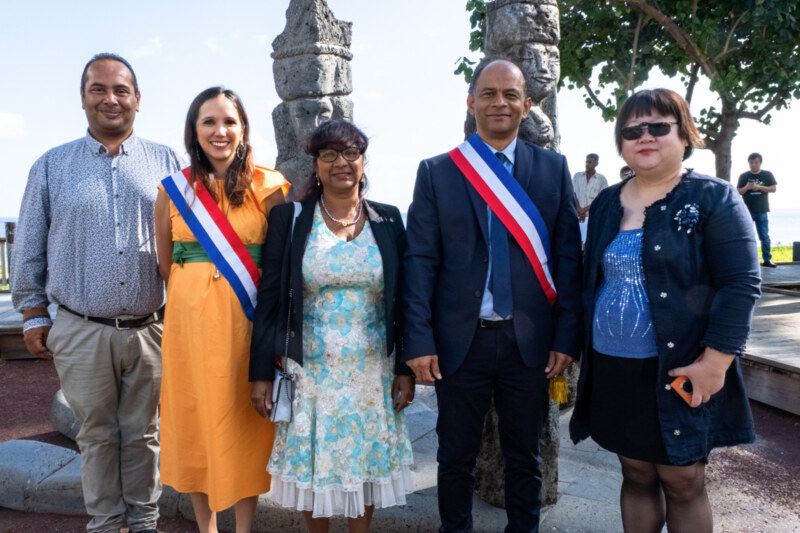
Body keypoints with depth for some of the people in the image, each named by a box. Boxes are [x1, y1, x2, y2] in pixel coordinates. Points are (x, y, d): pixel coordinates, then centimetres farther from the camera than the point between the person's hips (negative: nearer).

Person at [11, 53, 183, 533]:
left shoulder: (165, 162, 5)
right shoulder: (52, 166, 6)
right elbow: (29, 248, 9)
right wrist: (33, 314, 6)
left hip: (150, 329, 0)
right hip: (81, 334, 0)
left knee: (142, 434, 13)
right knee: (97, 437, 12)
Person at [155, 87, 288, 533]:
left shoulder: (269, 187, -1)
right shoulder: (173, 191, 4)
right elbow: (165, 266, 12)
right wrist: (192, 297, 8)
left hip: (247, 318, -2)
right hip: (190, 319, 2)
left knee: (245, 422, 7)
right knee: (196, 419, 10)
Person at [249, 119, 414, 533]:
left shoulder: (388, 220, 3)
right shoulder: (288, 219, -1)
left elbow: (401, 301, 4)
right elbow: (269, 300, -2)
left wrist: (406, 369, 1)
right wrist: (261, 373, -4)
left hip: (373, 372, 1)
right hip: (310, 371, -1)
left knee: (367, 461, 11)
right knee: (312, 462, 9)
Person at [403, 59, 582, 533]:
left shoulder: (554, 168, 4)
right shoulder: (436, 172, 1)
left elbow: (569, 257, 2)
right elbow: (420, 260, -3)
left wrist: (567, 337, -4)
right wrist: (419, 341, -9)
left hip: (531, 340, 1)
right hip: (461, 340, 0)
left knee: (525, 458, 16)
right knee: (456, 459, 14)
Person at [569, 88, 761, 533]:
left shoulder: (713, 198, -6)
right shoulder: (606, 203, 10)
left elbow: (742, 283, -12)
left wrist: (715, 360, -18)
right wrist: (585, 344, 13)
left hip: (678, 373, -4)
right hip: (613, 369, 5)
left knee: (683, 482, 8)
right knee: (637, 475, 16)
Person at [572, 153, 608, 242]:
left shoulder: (602, 179, 2)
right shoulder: (577, 176, 9)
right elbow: (573, 194, 5)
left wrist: (585, 209, -11)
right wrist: (579, 210, -8)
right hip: (577, 215, 2)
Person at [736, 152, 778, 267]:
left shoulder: (767, 175, 5)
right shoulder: (744, 176, 4)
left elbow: (774, 189, -1)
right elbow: (738, 192, 3)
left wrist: (759, 187, -14)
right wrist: (746, 187, -16)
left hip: (761, 211, 0)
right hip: (747, 211, 0)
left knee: (764, 237, 2)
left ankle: (767, 259, 9)